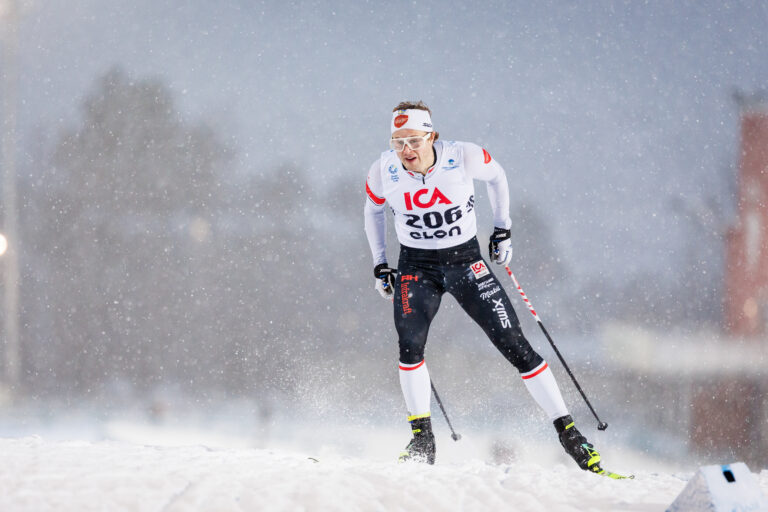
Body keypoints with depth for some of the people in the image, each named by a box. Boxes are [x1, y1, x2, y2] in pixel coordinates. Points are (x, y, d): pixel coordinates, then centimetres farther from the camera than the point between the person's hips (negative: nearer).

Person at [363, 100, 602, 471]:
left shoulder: (463, 158, -18)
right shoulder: (384, 171, -13)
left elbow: (496, 176, 5)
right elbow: (373, 210, 9)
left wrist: (502, 231, 7)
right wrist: (380, 264, 7)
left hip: (466, 261, -1)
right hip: (415, 265, 1)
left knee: (514, 345, -7)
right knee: (410, 346, -21)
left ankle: (567, 431, -2)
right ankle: (422, 438, -8)